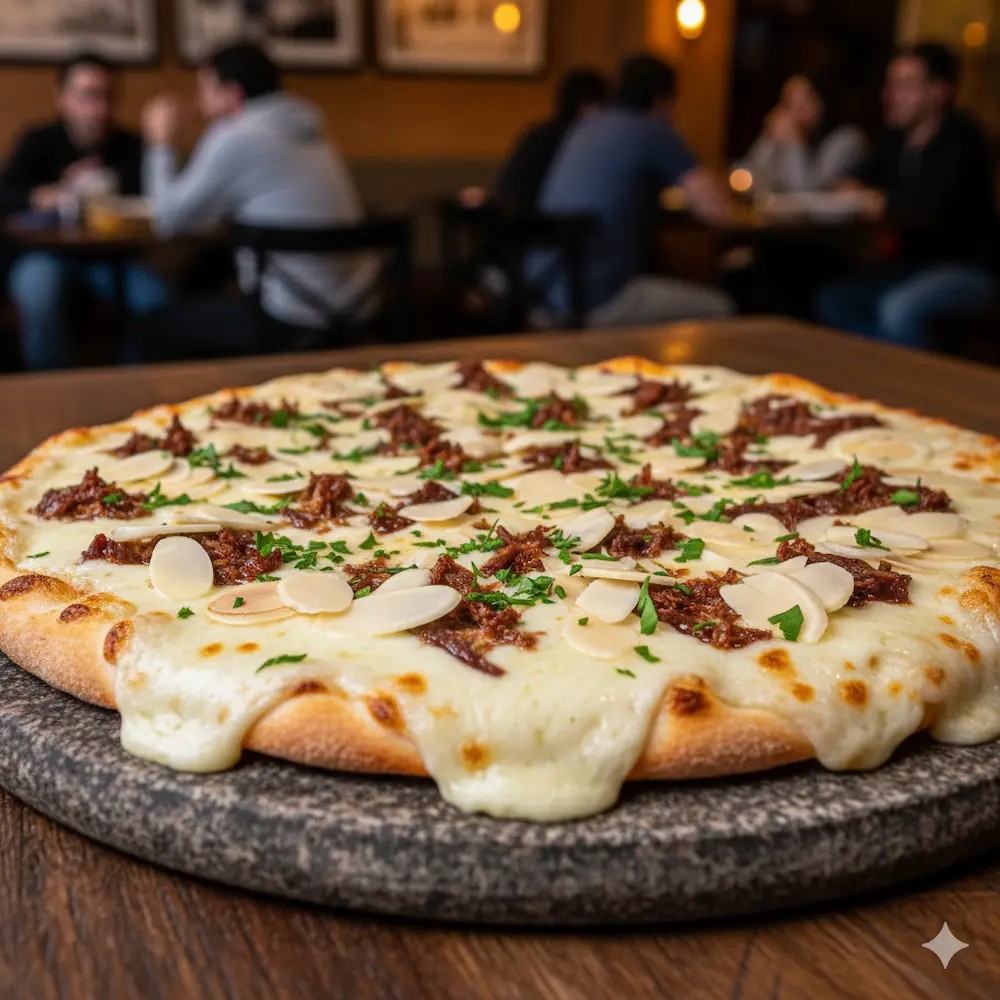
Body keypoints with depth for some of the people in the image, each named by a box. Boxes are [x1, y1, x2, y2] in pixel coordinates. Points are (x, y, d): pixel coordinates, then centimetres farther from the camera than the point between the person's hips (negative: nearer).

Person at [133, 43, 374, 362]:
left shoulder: (235, 138, -12)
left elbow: (172, 219, -4)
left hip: (296, 319, -9)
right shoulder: (304, 131, 14)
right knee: (200, 308, 30)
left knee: (148, 332, 6)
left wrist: (161, 144, 9)